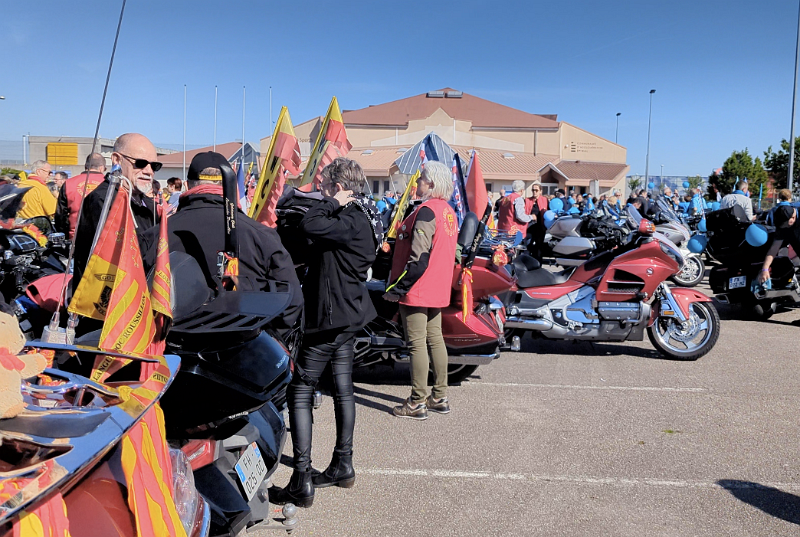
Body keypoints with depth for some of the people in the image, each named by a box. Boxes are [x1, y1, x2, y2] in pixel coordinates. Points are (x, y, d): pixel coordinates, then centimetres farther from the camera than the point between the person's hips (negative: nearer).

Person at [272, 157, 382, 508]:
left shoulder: (352, 221, -20)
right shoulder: (360, 218, 11)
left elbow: (309, 226, -32)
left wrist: (333, 203, -19)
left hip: (330, 317, -11)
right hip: (348, 315, 11)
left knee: (299, 393, -5)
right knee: (343, 389, 16)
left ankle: (302, 481, -3)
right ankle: (343, 465, 28)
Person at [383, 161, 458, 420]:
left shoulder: (427, 211, -18)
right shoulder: (448, 211, 11)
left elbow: (418, 258, -23)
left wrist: (398, 288, -17)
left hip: (417, 290, -9)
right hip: (438, 289, 10)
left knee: (417, 344, -2)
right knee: (435, 339, 15)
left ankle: (417, 403, 5)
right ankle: (440, 397, 24)